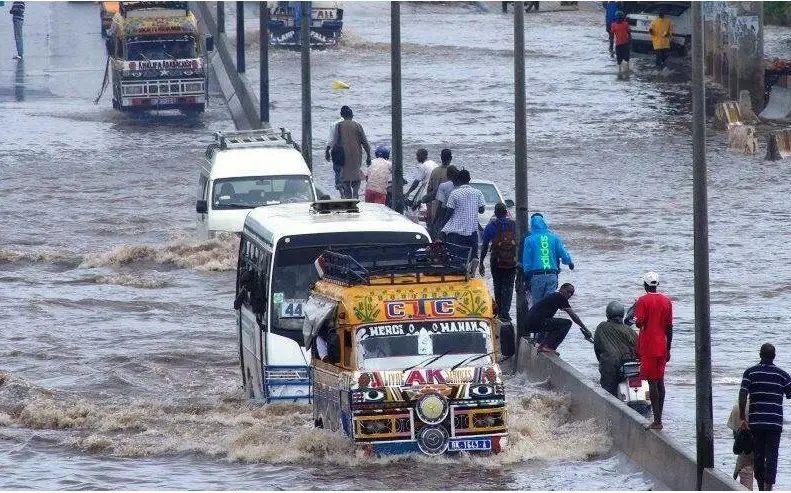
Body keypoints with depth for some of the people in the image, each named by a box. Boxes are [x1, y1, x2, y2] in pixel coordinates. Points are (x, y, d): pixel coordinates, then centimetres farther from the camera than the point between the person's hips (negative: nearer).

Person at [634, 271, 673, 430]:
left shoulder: (643, 301, -10)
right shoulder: (666, 301, 7)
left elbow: (639, 323, -16)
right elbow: (669, 327, 9)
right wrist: (668, 349, 16)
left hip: (648, 348, -5)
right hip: (662, 348, 5)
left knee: (652, 382, -6)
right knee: (660, 381, 12)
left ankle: (657, 421, -10)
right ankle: (659, 418, 16)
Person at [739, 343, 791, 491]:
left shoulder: (750, 372, 1)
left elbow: (742, 395, -8)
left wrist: (742, 418, -5)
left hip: (756, 422, 1)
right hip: (775, 422, -1)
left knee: (758, 456, 10)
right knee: (772, 456, -5)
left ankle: (762, 488, 15)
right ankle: (768, 487, -19)